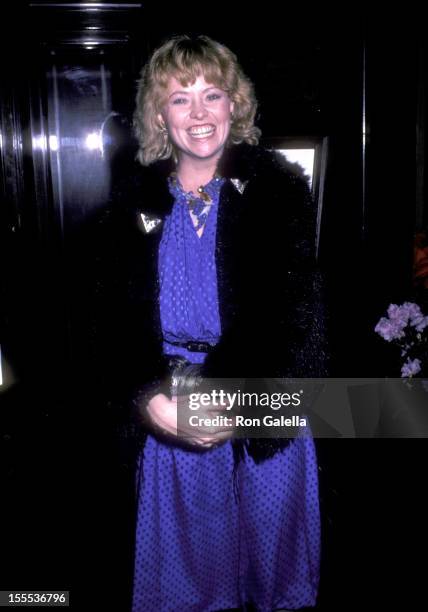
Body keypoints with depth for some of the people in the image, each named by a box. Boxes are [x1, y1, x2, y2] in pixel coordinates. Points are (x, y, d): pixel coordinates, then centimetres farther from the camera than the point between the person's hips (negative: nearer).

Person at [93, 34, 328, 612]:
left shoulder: (278, 186, -5)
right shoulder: (134, 197, 3)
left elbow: (298, 309, -11)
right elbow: (120, 312, 1)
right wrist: (148, 397, -15)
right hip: (169, 411, 2)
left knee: (270, 541, 16)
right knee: (187, 549, 17)